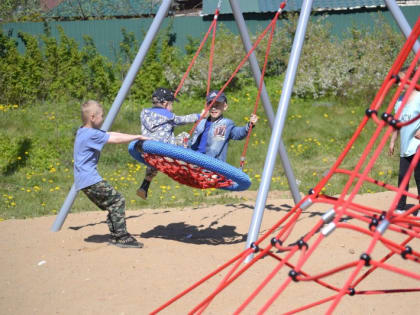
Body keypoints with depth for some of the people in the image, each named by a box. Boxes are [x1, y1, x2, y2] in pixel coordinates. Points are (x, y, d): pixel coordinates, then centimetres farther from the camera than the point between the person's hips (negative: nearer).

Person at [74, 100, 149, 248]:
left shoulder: (83, 132, 13)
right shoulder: (91, 135, -17)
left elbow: (111, 134, 15)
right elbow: (116, 139, -15)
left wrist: (136, 137, 13)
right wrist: (137, 137, -5)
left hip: (84, 180, 10)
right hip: (90, 180, -10)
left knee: (111, 205, 14)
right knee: (117, 201, -8)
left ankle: (116, 236, 14)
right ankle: (122, 237, -8)